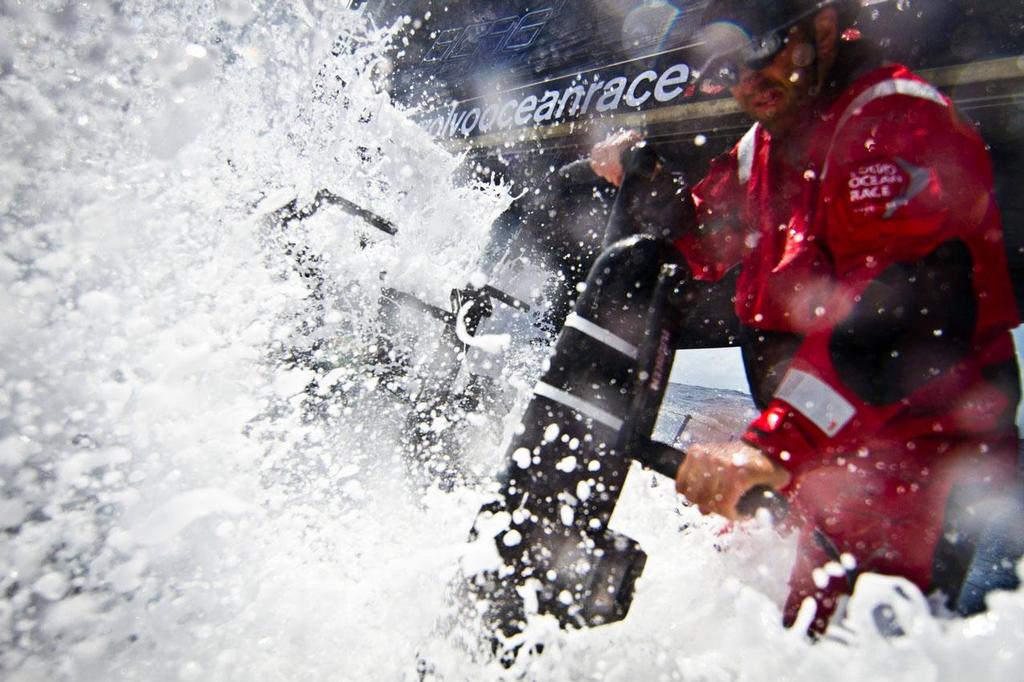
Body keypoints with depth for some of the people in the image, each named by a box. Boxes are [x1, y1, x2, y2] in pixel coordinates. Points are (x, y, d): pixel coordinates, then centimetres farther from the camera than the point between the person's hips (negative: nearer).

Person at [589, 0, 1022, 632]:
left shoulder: (899, 117, -15)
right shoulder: (764, 147, 11)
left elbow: (900, 309, -30)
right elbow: (704, 251, 21)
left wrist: (772, 447, -37)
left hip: (925, 434, -7)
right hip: (826, 447, 8)